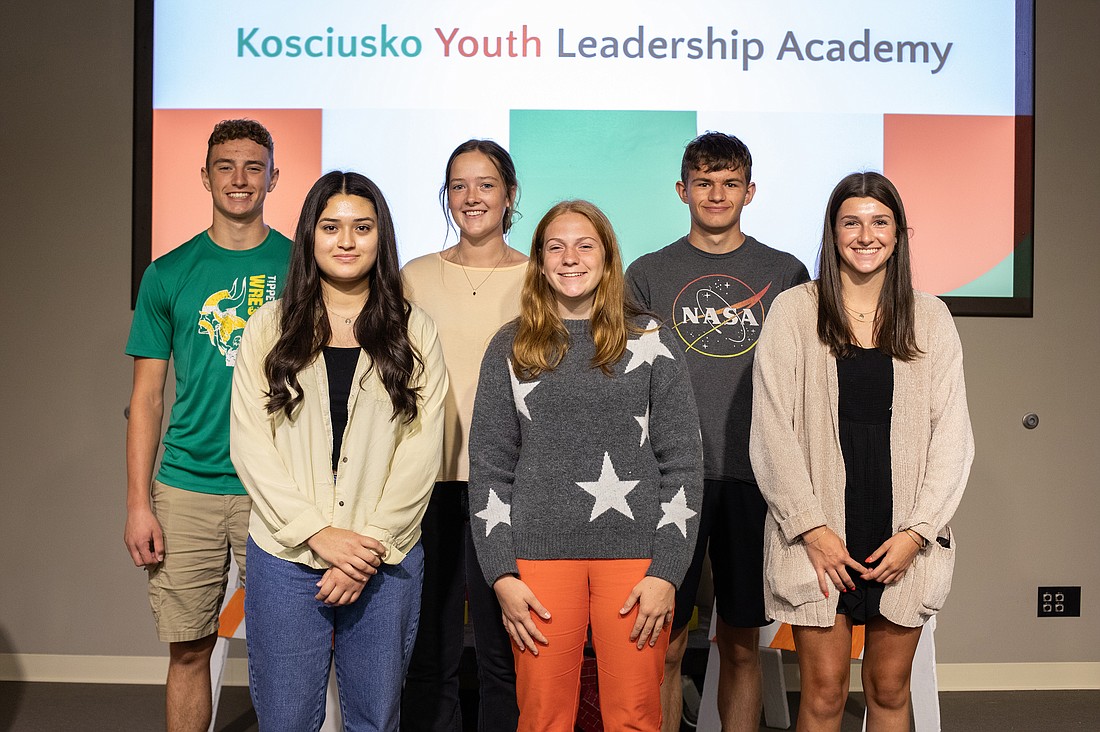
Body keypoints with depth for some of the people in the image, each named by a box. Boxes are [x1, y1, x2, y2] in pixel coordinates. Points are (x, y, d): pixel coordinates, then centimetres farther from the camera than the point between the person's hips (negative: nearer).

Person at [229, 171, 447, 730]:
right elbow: (248, 442, -3)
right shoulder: (269, 328, 4)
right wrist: (317, 533, -12)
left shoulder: (414, 334, 4)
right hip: (285, 558, 0)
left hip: (386, 562, 0)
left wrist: (373, 544, -11)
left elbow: (420, 452, -2)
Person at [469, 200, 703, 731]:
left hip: (635, 554, 0)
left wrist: (666, 570, -4)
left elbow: (683, 460, 3)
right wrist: (502, 575, -1)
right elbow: (489, 466, 7)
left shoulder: (649, 340, 6)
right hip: (540, 554, 1)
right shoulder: (510, 347, 8)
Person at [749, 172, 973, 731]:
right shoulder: (793, 312, 0)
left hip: (904, 538, 2)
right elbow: (772, 429, -3)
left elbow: (952, 434, 4)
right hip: (819, 535, -2)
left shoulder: (930, 318, 6)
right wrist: (811, 527, -9)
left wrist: (917, 532, -5)